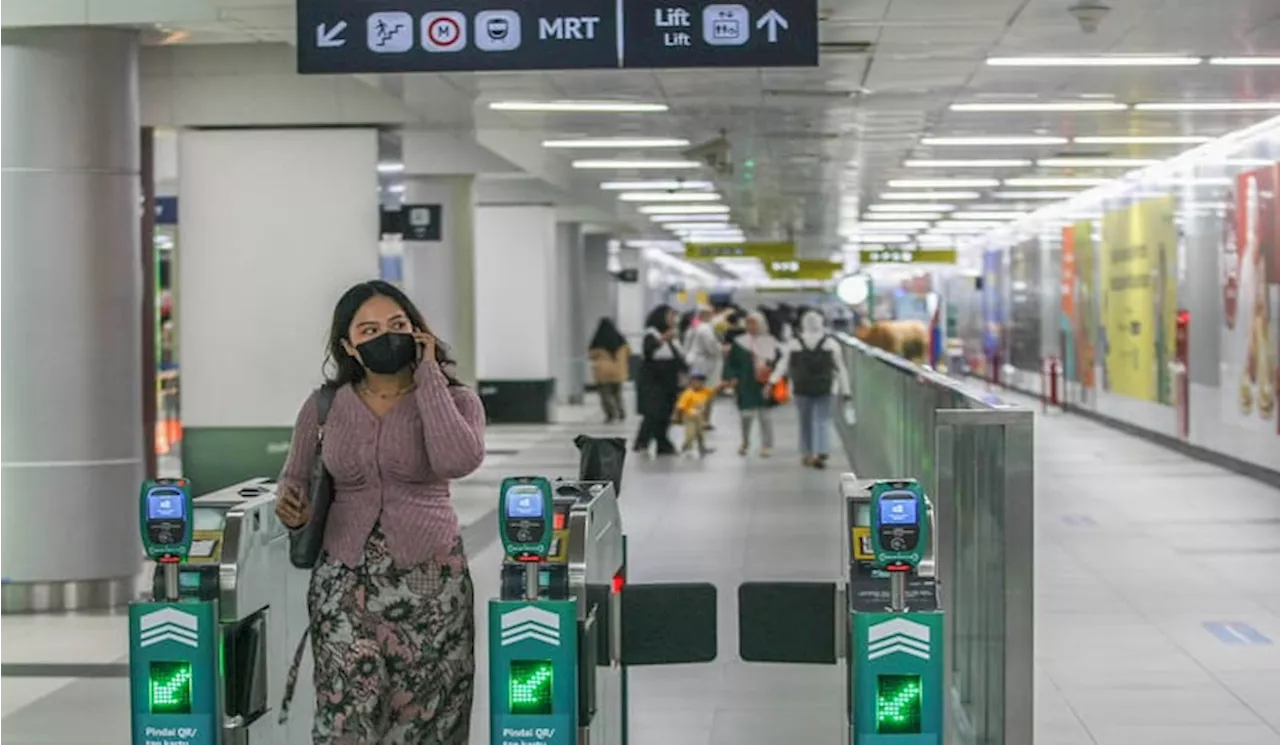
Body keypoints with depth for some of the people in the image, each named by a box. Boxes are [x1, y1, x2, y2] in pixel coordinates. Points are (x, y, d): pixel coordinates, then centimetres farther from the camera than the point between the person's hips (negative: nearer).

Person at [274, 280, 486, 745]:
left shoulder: (454, 401, -2)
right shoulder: (325, 407, 4)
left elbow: (459, 460, -22)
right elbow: (296, 478, 14)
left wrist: (429, 377, -15)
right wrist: (290, 505, -9)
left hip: (429, 578, -1)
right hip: (345, 579, 1)